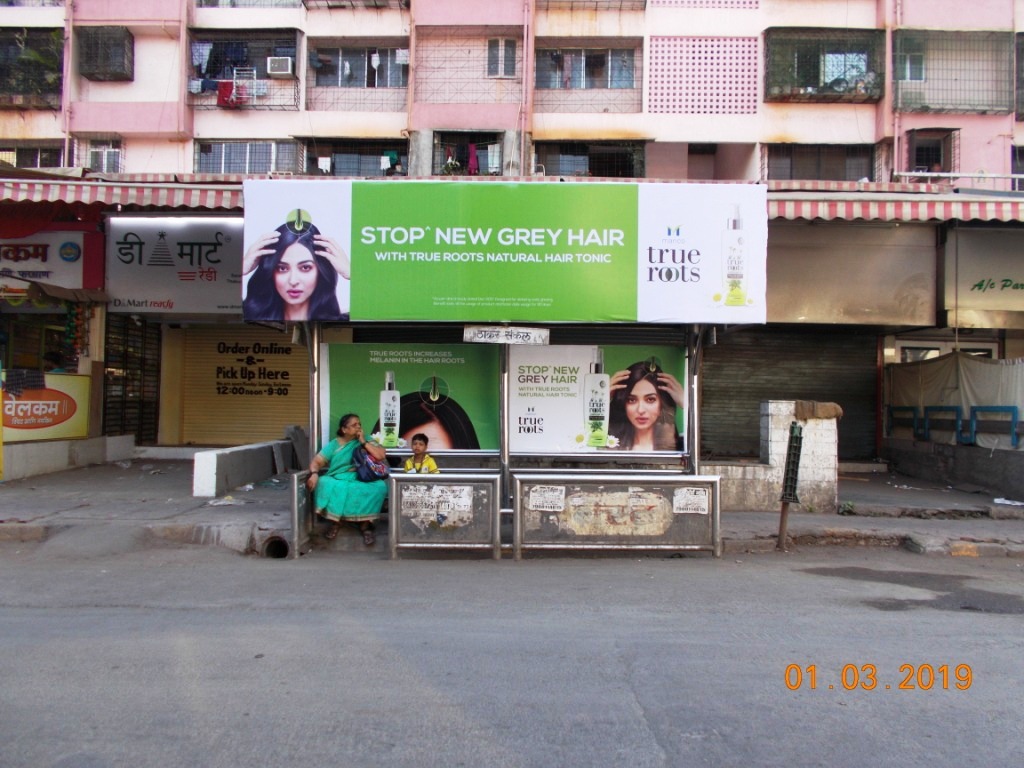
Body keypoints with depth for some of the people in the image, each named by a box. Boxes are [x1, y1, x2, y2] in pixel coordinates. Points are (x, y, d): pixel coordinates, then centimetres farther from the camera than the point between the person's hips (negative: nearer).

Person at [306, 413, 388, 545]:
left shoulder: (366, 441, 7)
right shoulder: (334, 444, 7)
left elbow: (381, 456, -7)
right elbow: (316, 461, 1)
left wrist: (364, 442, -9)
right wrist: (314, 474, -20)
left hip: (361, 481, 0)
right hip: (338, 480, 0)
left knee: (379, 487, -32)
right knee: (324, 483, -33)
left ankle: (365, 524, -15)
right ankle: (336, 522, -13)